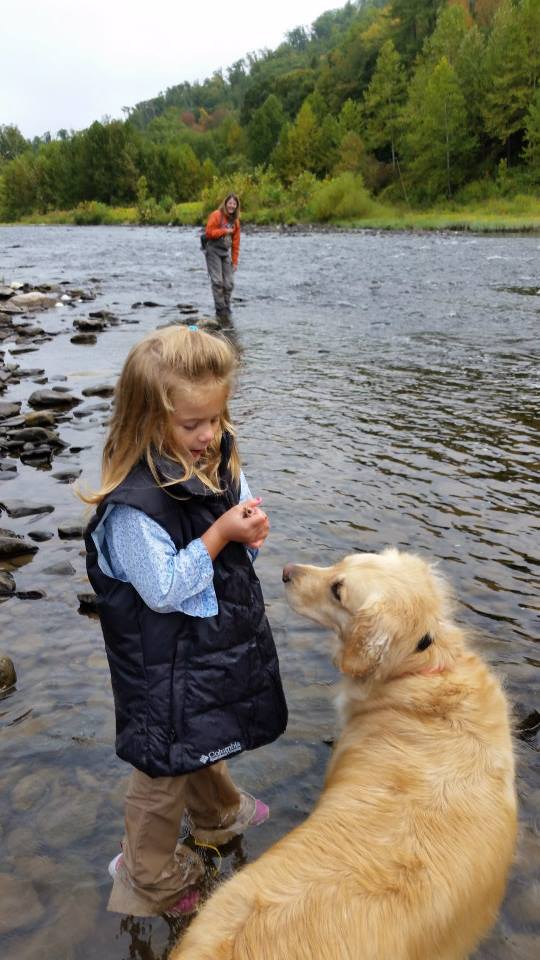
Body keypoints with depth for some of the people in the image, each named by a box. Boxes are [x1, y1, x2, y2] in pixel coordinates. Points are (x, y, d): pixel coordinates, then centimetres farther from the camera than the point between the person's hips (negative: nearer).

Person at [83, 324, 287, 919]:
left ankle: (217, 814, 59)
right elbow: (164, 588, -28)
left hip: (219, 640, 8)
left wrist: (251, 531, -14)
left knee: (209, 739, 32)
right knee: (166, 762, 12)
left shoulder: (221, 463, -4)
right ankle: (151, 874, 37)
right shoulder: (135, 504, -30)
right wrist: (221, 534, -29)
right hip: (167, 662, -8)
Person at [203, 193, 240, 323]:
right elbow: (209, 233, -15)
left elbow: (236, 242, 11)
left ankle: (226, 310, 12)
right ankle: (220, 310, -7)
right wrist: (225, 231, -13)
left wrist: (235, 261, 8)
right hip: (213, 251, -6)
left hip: (226, 252, 6)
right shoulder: (216, 215, -8)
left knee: (229, 283, 2)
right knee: (217, 281, -11)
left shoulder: (235, 221, 10)